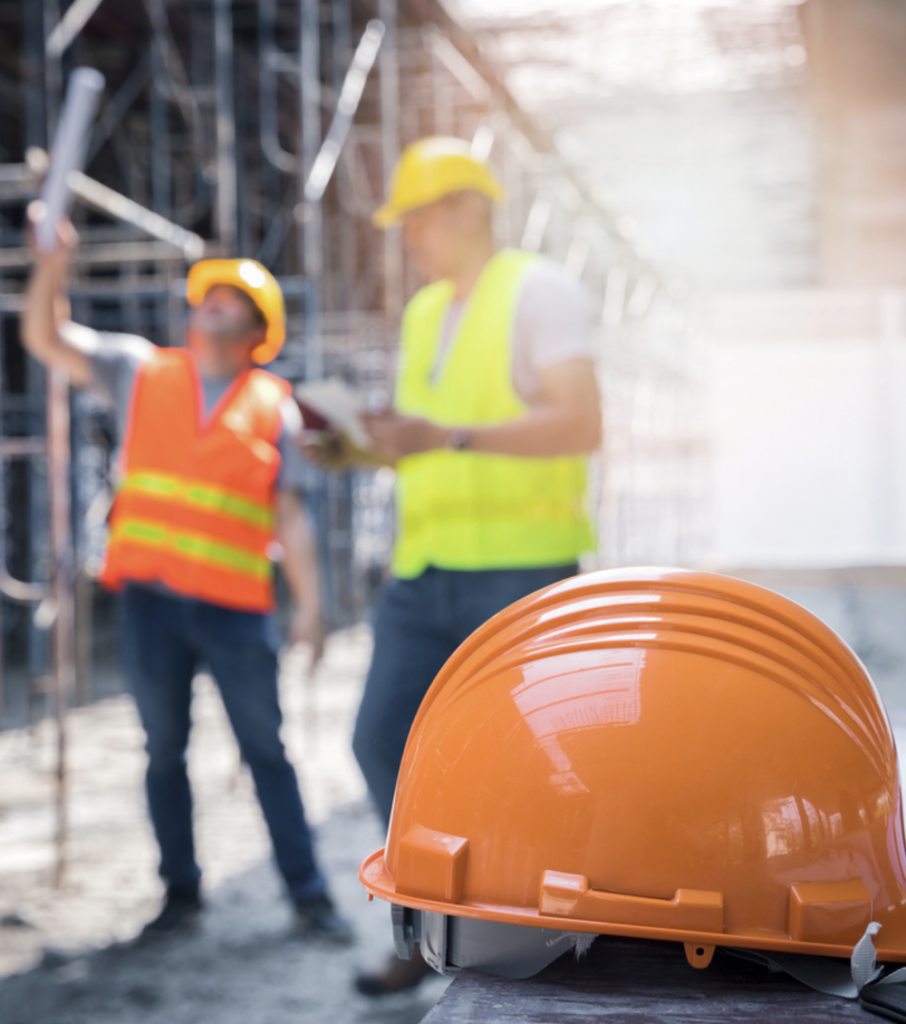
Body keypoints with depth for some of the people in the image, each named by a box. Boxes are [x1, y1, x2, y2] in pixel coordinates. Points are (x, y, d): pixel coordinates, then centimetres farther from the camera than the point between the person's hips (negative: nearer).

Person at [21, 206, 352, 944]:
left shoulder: (274, 406, 6)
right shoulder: (142, 372, 9)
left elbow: (288, 514, 4)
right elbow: (45, 337, 6)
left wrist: (309, 603, -3)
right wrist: (55, 261, -10)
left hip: (237, 606, -1)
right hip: (151, 599, 2)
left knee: (266, 751, 2)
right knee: (164, 750, 9)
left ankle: (309, 895, 8)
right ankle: (181, 891, 21)